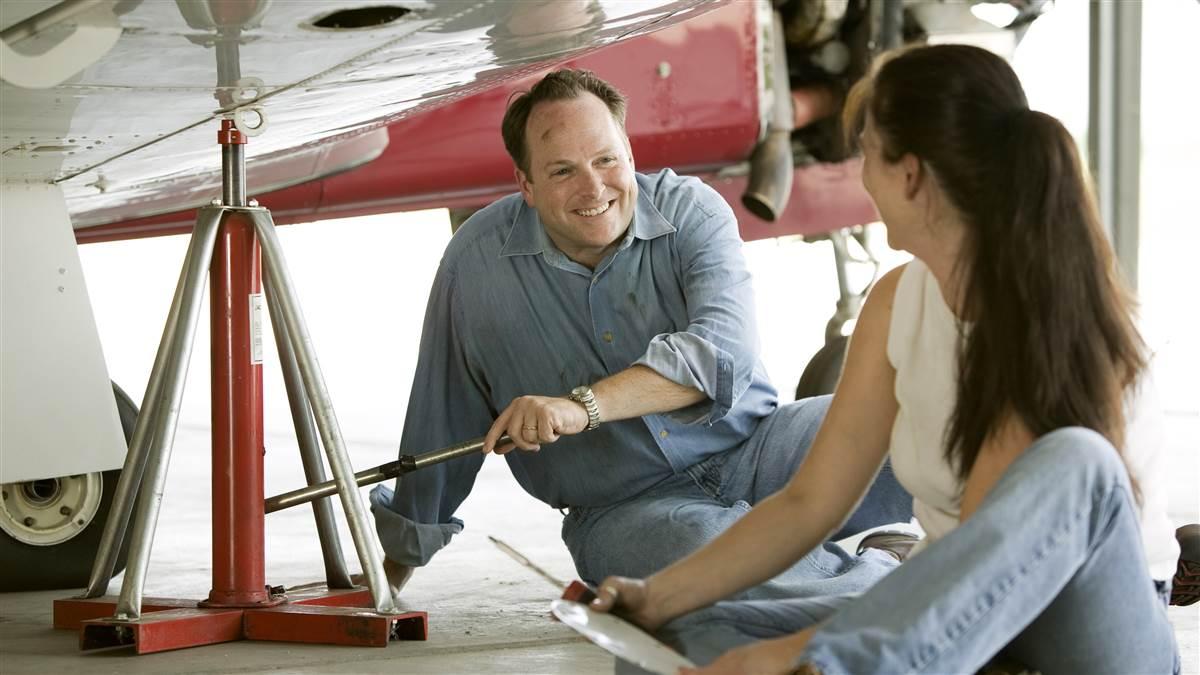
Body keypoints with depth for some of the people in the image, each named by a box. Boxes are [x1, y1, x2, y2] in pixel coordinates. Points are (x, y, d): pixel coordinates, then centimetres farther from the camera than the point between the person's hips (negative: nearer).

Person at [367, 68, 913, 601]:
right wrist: (389, 578, 15)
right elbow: (439, 431, 10)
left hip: (751, 451, 1)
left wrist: (582, 406, -32)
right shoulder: (478, 261, 0)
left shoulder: (692, 211, -2)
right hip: (624, 510, -1)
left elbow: (724, 349, -20)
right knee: (699, 543, -38)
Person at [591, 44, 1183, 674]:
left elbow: (987, 553, -25)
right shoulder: (897, 303, 3)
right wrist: (658, 597, -7)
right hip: (951, 618, 6)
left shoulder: (1056, 321, -17)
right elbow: (809, 501, 5)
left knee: (1070, 462, -37)